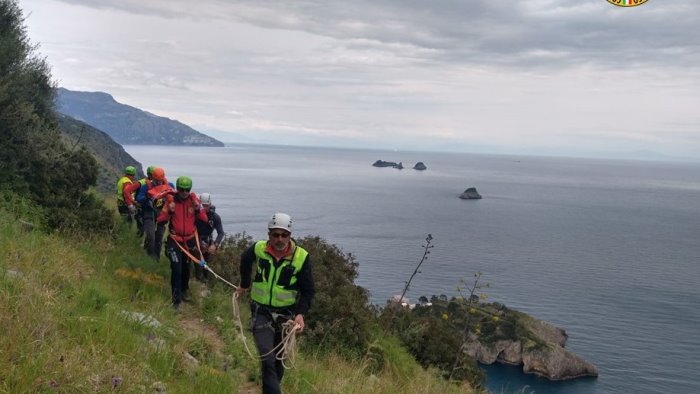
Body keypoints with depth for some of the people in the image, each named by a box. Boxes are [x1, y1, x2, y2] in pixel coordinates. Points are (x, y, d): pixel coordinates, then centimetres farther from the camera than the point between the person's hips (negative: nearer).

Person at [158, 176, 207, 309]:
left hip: (190, 239, 3)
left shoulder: (193, 199, -6)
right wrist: (168, 211, -27)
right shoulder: (171, 200, -11)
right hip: (174, 239, -3)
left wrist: (199, 209, -24)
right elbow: (161, 219, -10)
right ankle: (176, 299, -4)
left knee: (186, 267, 19)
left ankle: (184, 290, 42)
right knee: (176, 269, -11)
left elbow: (204, 219, -7)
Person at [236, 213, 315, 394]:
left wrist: (300, 313, -23)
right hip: (261, 311, -1)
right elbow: (245, 260, 14)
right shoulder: (258, 249, -11)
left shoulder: (301, 257, -15)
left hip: (286, 314, 1)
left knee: (279, 358, 17)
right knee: (267, 359, -15)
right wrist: (244, 285, 24)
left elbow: (308, 290, -8)